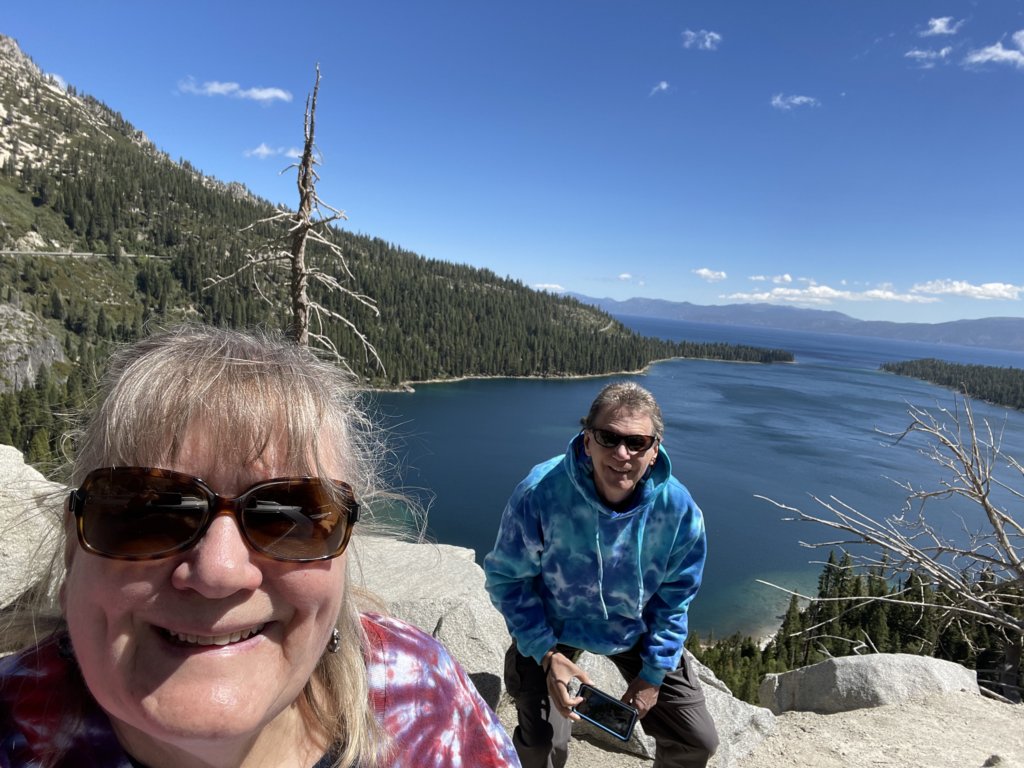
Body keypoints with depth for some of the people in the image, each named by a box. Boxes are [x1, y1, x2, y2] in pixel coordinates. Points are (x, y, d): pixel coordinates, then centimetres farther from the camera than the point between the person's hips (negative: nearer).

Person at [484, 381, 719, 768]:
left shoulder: (679, 509, -24)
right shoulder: (540, 493, -33)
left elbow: (673, 600, -6)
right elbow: (506, 577, -17)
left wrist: (654, 674, -4)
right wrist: (546, 654, -23)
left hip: (636, 631, 3)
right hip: (554, 628, -2)